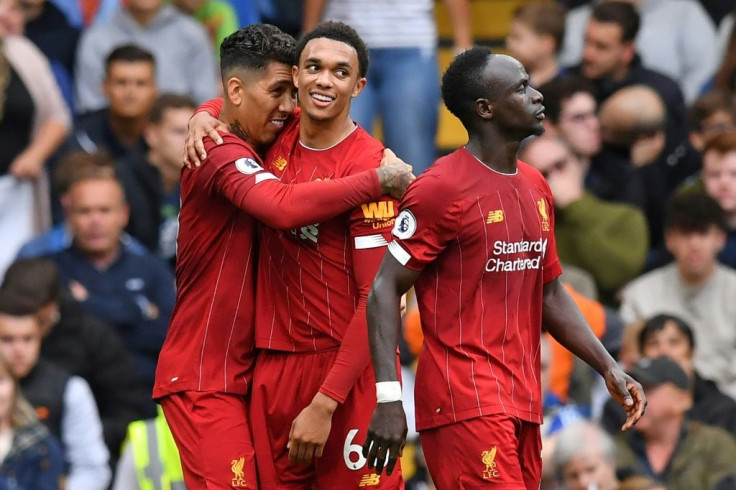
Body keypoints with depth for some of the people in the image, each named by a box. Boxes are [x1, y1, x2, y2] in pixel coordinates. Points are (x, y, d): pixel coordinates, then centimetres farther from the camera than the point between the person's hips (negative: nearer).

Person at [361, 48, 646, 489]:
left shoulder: (536, 188, 14)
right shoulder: (442, 188, -10)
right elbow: (386, 290, -10)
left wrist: (609, 368, 12)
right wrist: (389, 399, -18)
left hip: (523, 403, 8)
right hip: (465, 401, -8)